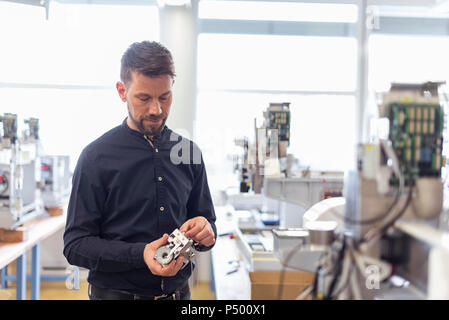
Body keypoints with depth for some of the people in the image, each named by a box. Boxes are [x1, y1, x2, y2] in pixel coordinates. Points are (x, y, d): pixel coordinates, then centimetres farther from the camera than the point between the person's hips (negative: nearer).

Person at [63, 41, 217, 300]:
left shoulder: (190, 152, 2)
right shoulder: (97, 156, -11)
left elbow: (208, 224, 10)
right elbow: (75, 244, -13)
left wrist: (205, 231, -14)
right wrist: (140, 254, -27)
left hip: (178, 291, 4)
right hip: (116, 293, -4)